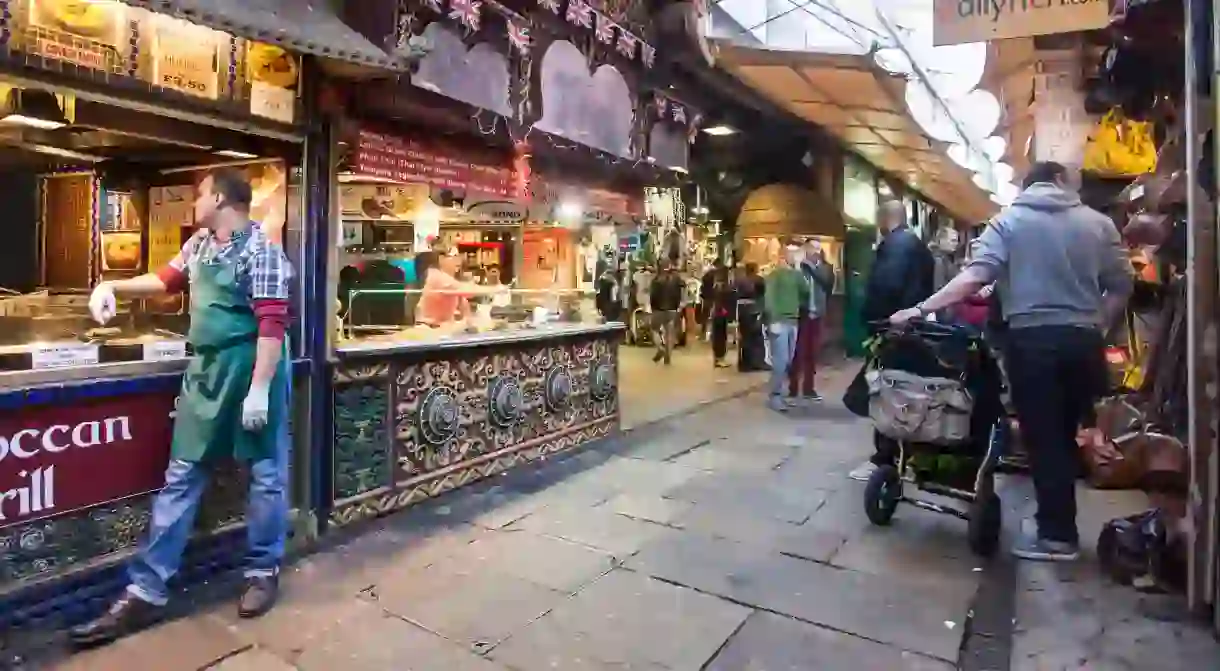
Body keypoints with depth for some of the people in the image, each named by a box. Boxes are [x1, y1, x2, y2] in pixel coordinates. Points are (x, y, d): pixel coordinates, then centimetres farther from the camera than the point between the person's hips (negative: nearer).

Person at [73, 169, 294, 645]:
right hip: (205, 371, 8)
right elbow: (166, 280, 32)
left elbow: (273, 324, -20)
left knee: (265, 473, 6)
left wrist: (259, 390, -23)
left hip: (250, 371, -8)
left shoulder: (261, 250, -14)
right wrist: (113, 286, 19)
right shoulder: (199, 244, 12)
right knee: (181, 478, 9)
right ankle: (146, 591, 18)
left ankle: (263, 571, 24)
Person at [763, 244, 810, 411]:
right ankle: (774, 396, 0)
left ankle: (780, 393, 17)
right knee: (780, 361, -8)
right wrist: (773, 321, -18)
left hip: (793, 321, 7)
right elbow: (769, 298, -11)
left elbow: (807, 291, 9)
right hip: (779, 321, -6)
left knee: (788, 361, 8)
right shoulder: (775, 274, -3)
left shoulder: (796, 275, 16)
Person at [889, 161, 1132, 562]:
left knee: (1043, 437, 2)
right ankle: (1060, 524, 23)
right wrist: (1097, 325, 21)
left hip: (1033, 339, -3)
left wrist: (921, 309, -15)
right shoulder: (1098, 223, 10)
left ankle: (1057, 534, 6)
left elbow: (976, 276, -13)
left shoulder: (1009, 220, 2)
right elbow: (1121, 286, 7)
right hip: (1084, 340, 3)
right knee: (1066, 434, 14)